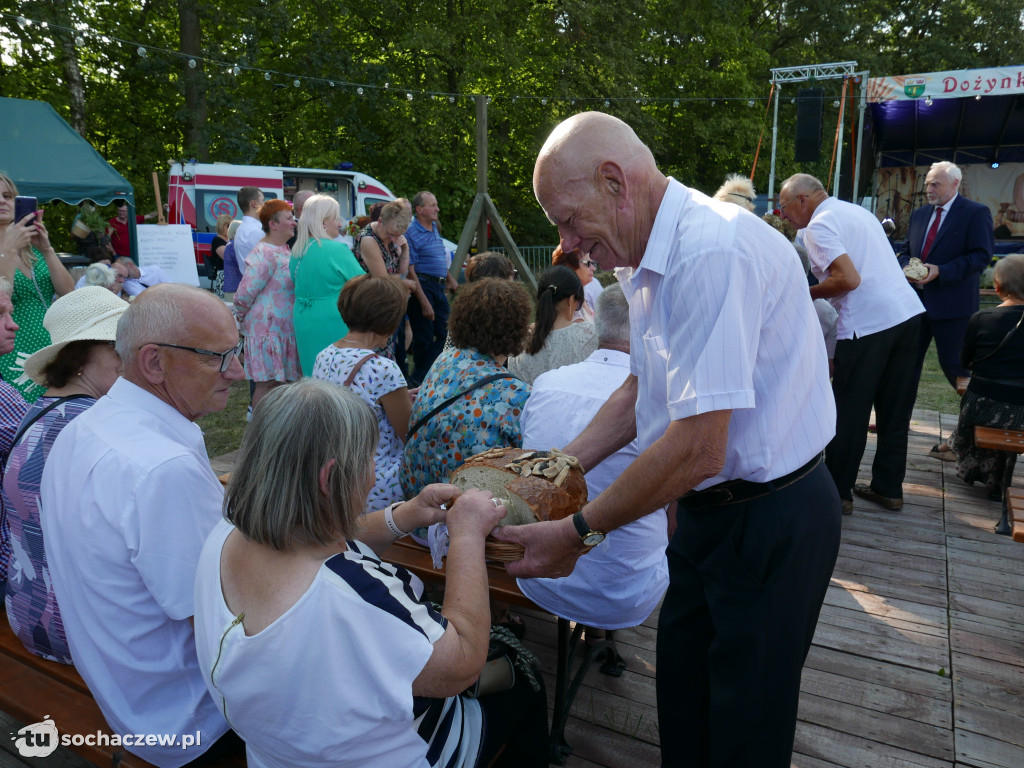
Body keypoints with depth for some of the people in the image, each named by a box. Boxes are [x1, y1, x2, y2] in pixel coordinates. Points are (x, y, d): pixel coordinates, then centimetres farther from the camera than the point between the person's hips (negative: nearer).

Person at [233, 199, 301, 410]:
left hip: (284, 327, 9)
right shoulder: (264, 254, -16)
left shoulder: (284, 250, 14)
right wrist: (242, 319, -2)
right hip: (268, 327, -9)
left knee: (279, 379, 14)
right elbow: (245, 294, -17)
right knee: (266, 381, -3)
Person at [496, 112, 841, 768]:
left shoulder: (712, 252, -27)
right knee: (681, 697, 22)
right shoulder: (652, 258, 5)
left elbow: (697, 449, -30)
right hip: (712, 510, 9)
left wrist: (579, 532, -19)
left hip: (770, 521, -9)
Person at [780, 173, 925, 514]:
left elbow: (849, 279, -20)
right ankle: (888, 487, 25)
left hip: (867, 323, -9)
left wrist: (808, 293, -5)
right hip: (908, 311, 9)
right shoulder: (857, 211, 19)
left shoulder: (819, 225, -9)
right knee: (895, 408, 14)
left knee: (848, 412, 2)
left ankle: (838, 492, 12)